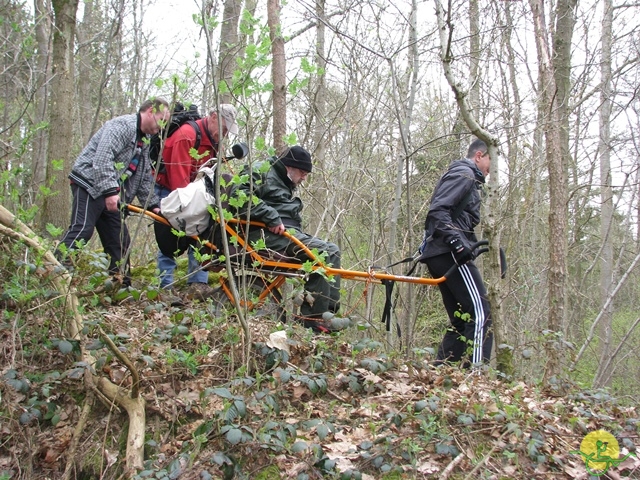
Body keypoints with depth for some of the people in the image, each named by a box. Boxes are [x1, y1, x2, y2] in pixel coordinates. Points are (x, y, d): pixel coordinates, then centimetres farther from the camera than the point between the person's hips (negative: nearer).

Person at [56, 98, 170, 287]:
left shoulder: (144, 141, 20)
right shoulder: (122, 125, -11)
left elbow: (144, 177, 24)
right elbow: (103, 158, -24)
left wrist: (153, 204, 16)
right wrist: (109, 191, -29)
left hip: (111, 193, 10)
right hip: (90, 184, -10)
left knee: (119, 239, 8)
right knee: (81, 230, -21)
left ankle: (122, 286, 14)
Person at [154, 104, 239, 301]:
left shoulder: (213, 141, 6)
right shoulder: (187, 135, -22)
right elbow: (179, 176, -26)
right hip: (167, 190, -8)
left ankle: (198, 284, -2)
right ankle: (165, 288, -8)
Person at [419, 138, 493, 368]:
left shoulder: (468, 178, 30)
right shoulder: (464, 173, -2)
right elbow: (437, 211, -17)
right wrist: (456, 241, -27)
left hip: (440, 254, 11)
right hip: (450, 254, -11)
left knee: (461, 321, 10)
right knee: (481, 314, -16)